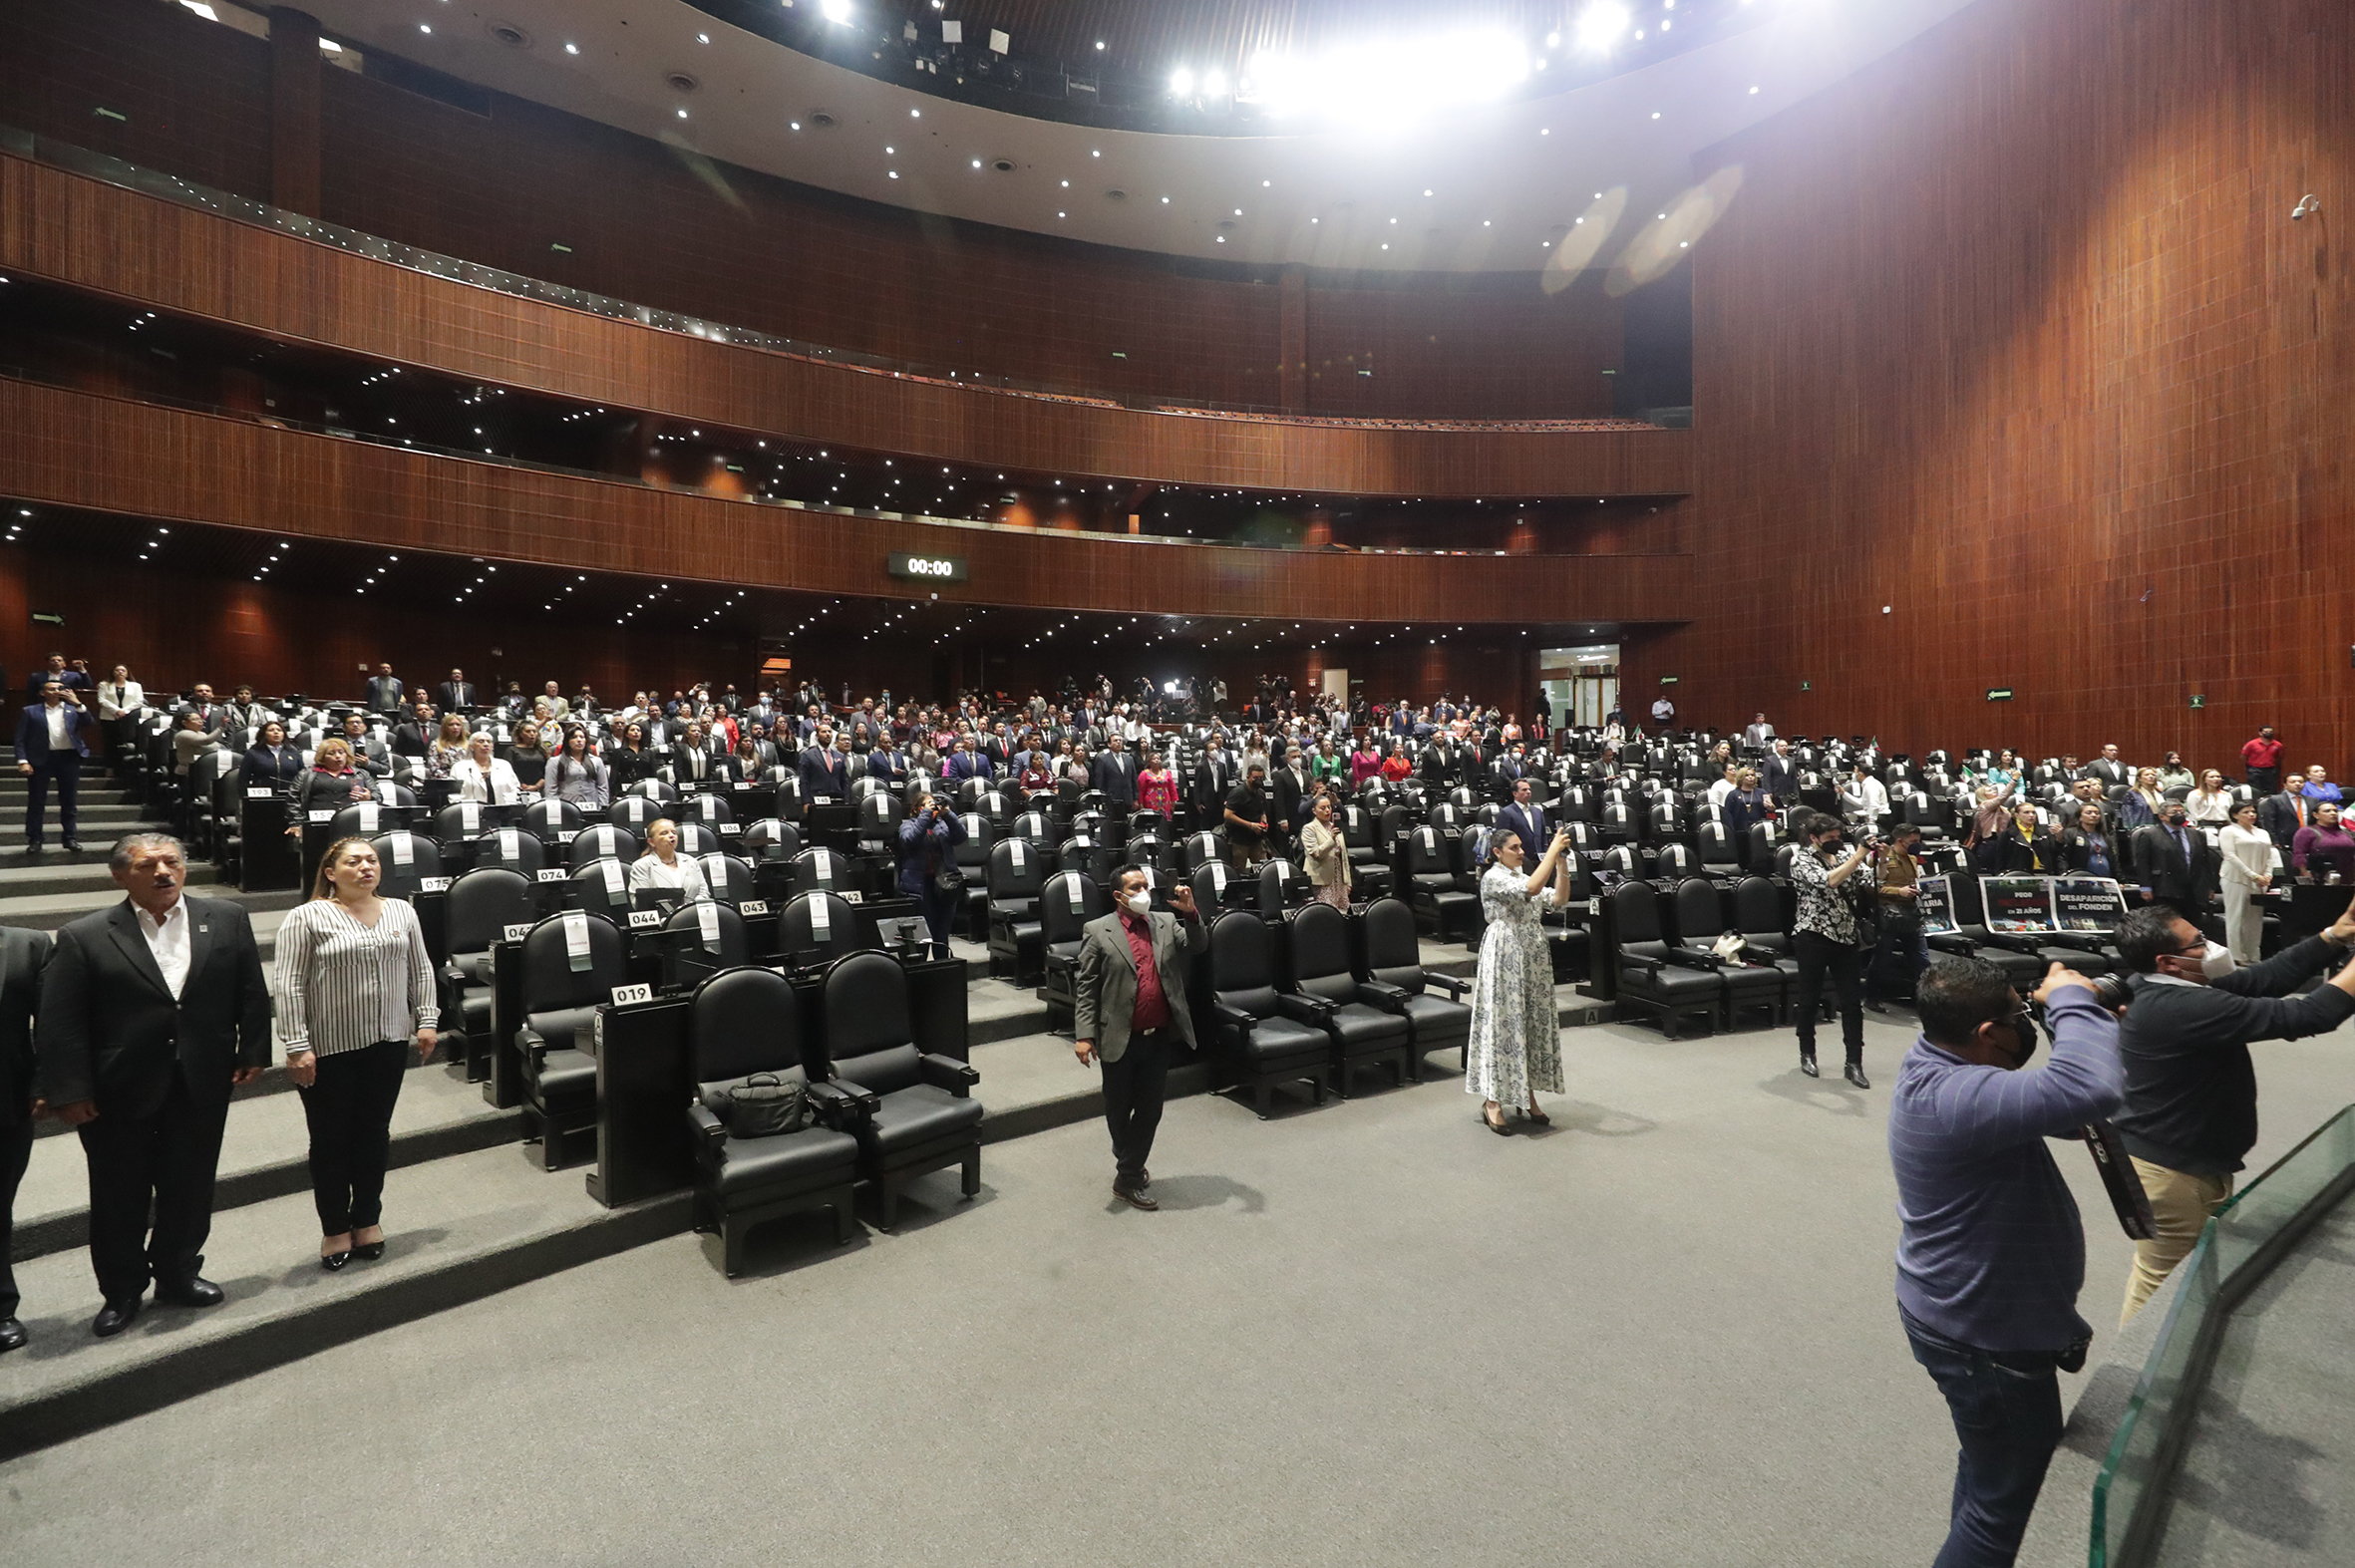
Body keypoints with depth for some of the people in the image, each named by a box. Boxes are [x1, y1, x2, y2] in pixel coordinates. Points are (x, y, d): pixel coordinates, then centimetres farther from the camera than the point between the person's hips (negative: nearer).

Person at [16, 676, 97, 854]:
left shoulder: (74, 709, 10)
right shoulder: (30, 712, 6)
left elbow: (91, 724, -5)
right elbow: (21, 738, 3)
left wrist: (78, 704, -12)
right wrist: (22, 760, -7)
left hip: (69, 758, 1)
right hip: (41, 759, -1)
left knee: (70, 801, 6)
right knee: (36, 801, 3)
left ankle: (71, 838, 13)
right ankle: (34, 840, 8)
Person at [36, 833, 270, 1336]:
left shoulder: (227, 918, 1)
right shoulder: (84, 937, -5)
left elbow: (251, 992, 3)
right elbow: (60, 1024, -7)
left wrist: (253, 1052, 0)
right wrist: (68, 1091, -11)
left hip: (202, 1087, 2)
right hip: (118, 1092, -1)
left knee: (189, 1189, 14)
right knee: (119, 1197, 12)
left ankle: (177, 1273, 33)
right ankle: (121, 1291, 31)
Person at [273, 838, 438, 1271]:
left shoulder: (401, 911, 6)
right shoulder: (306, 918, -8)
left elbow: (421, 969, 10)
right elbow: (289, 986, -10)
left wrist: (427, 1020, 4)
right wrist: (297, 1047, -13)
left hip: (388, 1044, 4)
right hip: (329, 1050, -3)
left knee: (374, 1134, 13)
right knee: (330, 1140, 8)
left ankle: (367, 1220, 27)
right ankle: (335, 1229, 23)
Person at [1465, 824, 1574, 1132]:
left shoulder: (1522, 875, 13)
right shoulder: (1493, 878, -12)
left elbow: (1558, 898, 5)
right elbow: (1531, 889, -28)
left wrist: (1561, 861, -4)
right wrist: (1553, 849, -22)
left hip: (1533, 954, 8)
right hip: (1505, 955, -8)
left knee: (1535, 1020, 10)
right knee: (1503, 1022, -5)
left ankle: (1527, 1095, 22)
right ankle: (1492, 1100, 4)